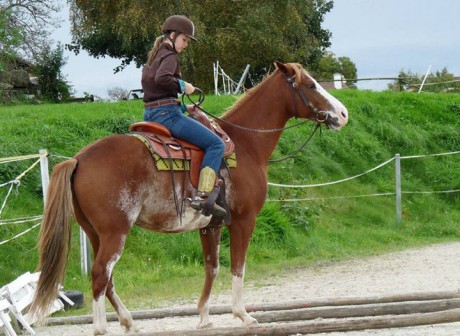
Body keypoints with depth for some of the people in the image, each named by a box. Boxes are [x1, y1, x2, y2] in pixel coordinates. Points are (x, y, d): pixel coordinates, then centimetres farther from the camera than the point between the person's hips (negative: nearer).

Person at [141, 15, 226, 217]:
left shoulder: (153, 57, 20)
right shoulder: (170, 56, -9)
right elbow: (162, 78, -31)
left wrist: (184, 108, 16)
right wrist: (182, 86, -15)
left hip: (151, 114, 10)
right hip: (167, 114, -10)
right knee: (215, 144, -12)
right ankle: (202, 197, -24)